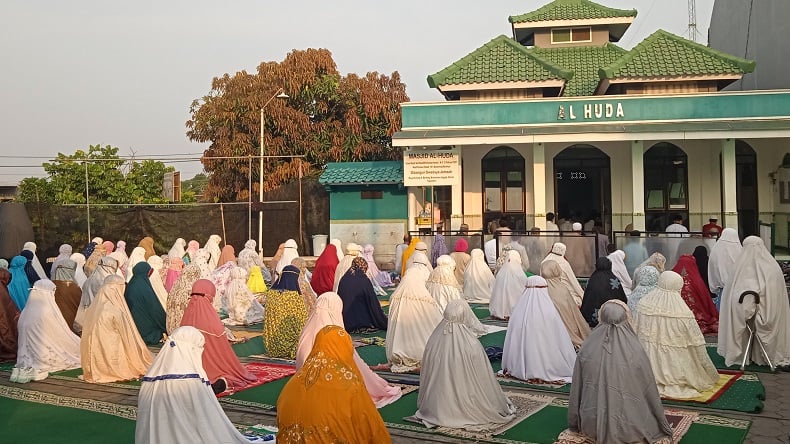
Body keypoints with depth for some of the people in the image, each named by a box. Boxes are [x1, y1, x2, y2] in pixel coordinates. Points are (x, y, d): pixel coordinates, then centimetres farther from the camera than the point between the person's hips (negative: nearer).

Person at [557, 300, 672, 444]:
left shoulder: (587, 348, -10)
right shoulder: (635, 351, -16)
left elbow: (576, 390, 0)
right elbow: (650, 392, -4)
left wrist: (575, 426, 15)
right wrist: (663, 431, 12)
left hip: (592, 429, 3)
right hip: (628, 431, -3)